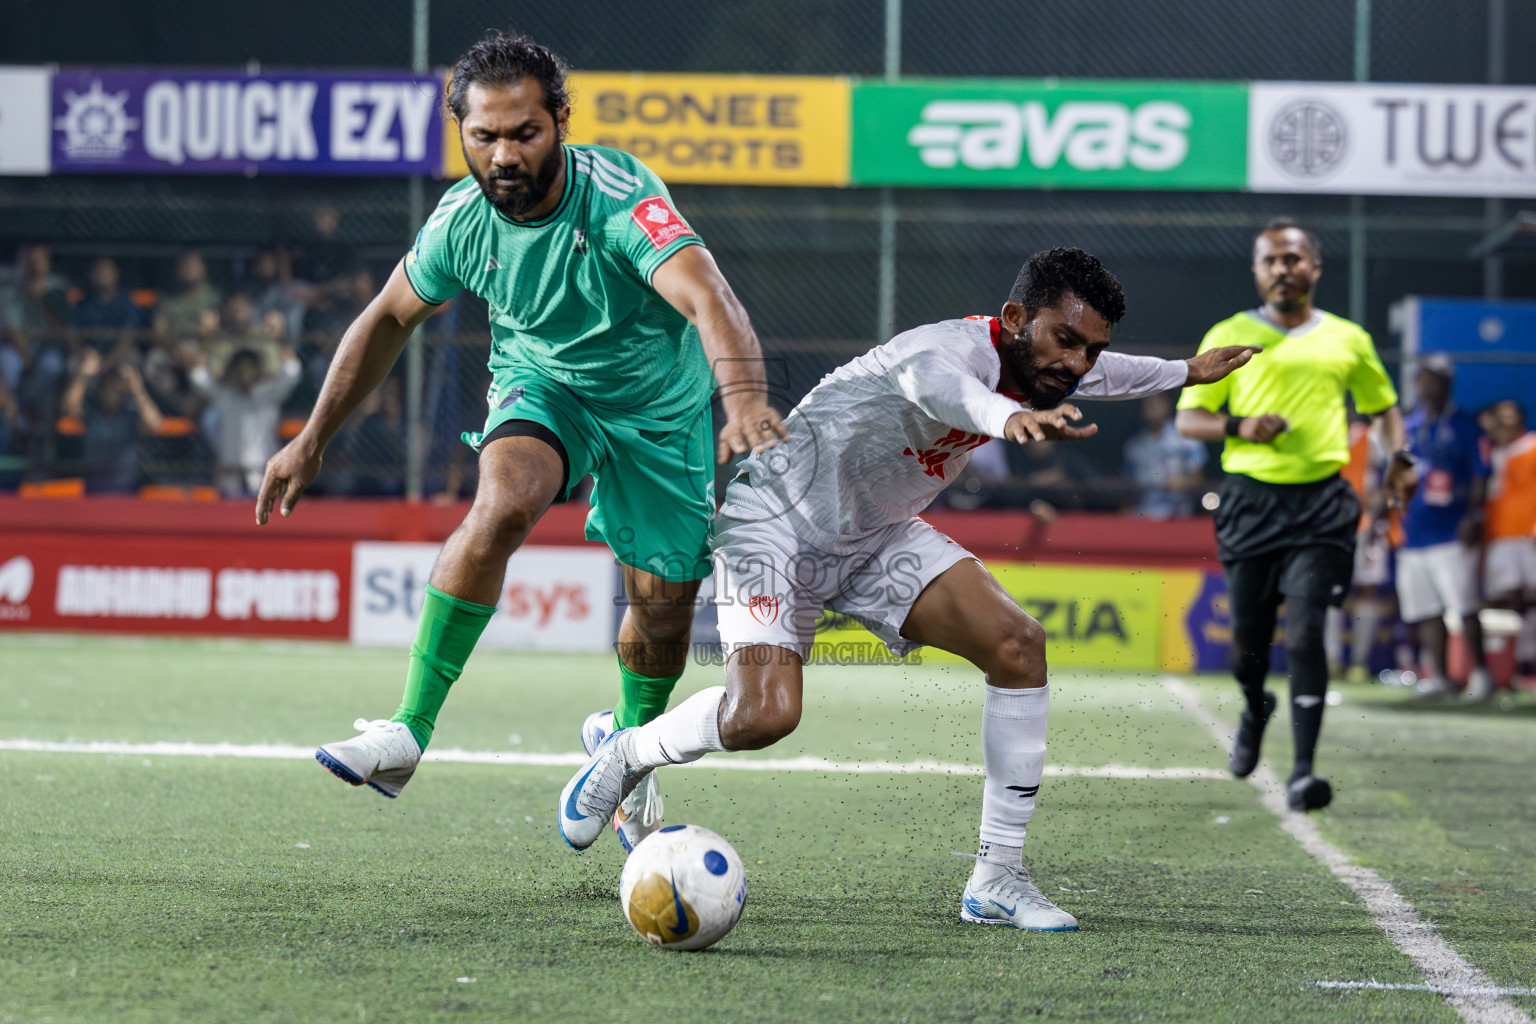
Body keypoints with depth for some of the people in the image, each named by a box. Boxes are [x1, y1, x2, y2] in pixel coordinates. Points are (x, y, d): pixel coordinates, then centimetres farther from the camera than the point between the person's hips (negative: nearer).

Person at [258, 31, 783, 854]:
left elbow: (708, 299, -49)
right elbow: (388, 318, 0)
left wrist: (744, 399, -68)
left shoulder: (618, 195, -34)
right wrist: (312, 439, 2)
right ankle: (408, 732, -31)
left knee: (663, 607, 3)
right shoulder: (461, 222, -20)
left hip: (662, 402, -1)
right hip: (540, 384, 1)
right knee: (503, 502, -31)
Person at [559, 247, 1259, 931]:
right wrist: (1008, 417, -82)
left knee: (1018, 645, -13)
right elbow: (931, 379, -60)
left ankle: (997, 880, -6)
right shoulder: (956, 346, -32)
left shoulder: (1046, 365, -4)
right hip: (777, 521, -8)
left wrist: (1187, 372, 36)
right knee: (763, 715, -26)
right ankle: (625, 753, 7)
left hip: (879, 538, 8)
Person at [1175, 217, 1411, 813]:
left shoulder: (1347, 340, 11)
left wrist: (1398, 457, 6)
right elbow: (1187, 419, 6)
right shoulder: (1228, 337, 7)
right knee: (1247, 638, 4)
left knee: (1305, 632, -15)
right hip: (1250, 499, 1)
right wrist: (1239, 426, -14)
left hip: (1321, 501, -1)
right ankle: (1256, 709, 40)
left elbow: (1384, 405, 25)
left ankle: (1303, 773, -15)